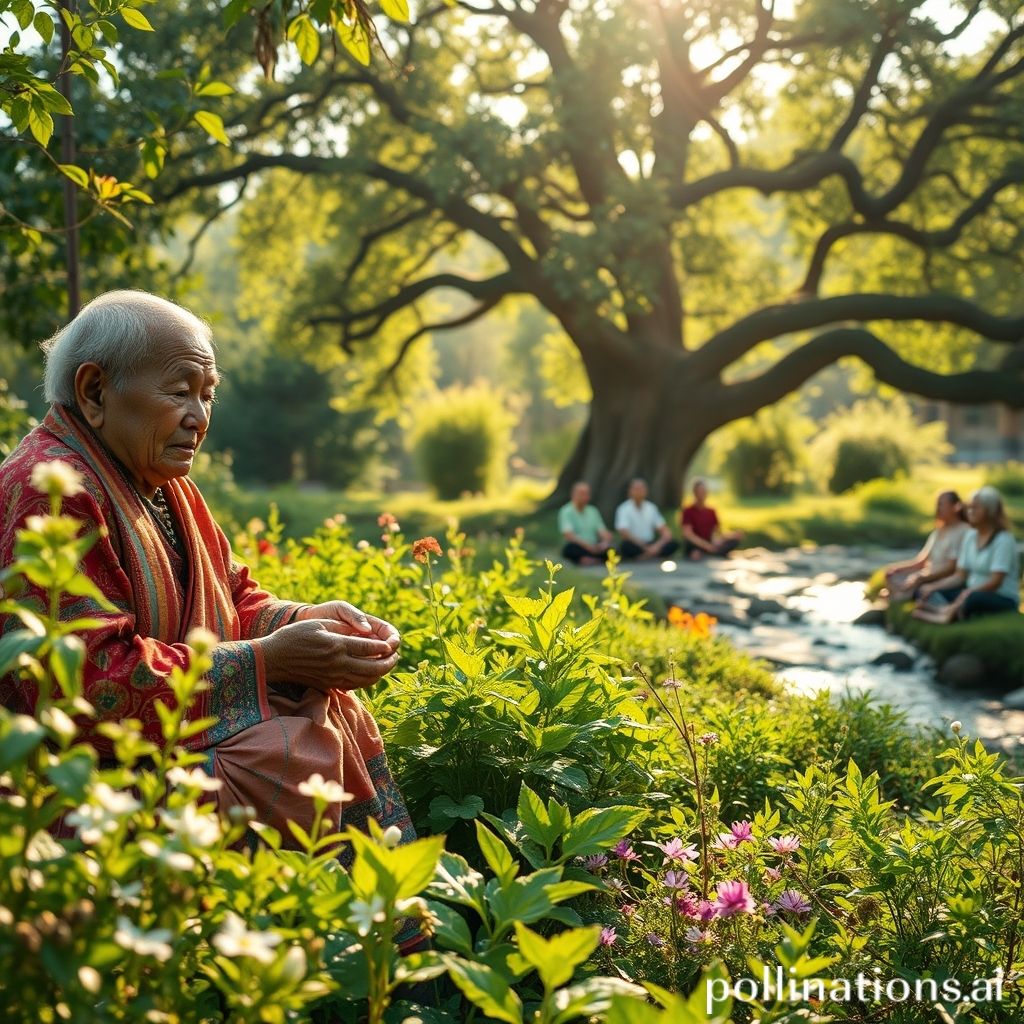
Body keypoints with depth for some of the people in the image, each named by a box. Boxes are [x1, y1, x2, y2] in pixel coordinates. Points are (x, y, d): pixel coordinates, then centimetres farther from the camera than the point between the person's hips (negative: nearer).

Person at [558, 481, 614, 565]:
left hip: (594, 548, 4)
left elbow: (603, 531, 11)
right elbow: (568, 535, -16)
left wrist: (606, 541, -13)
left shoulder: (592, 511, 17)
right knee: (570, 548, -38)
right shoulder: (566, 512, -2)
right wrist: (587, 546, -27)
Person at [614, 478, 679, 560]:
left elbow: (666, 532, 5)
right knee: (626, 545, -39)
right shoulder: (624, 509, -7)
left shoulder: (651, 508, 9)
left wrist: (658, 545, -16)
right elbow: (623, 533, -20)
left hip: (651, 545, 5)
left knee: (674, 543, -20)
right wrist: (645, 547, -24)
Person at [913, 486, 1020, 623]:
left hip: (1002, 600, -8)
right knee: (925, 591, -9)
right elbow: (959, 576, 8)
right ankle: (945, 611, -37)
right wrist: (933, 586, -7)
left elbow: (996, 582, -21)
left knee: (974, 598, -43)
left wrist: (968, 592, -34)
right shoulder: (971, 536, 11)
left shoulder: (1004, 539, -12)